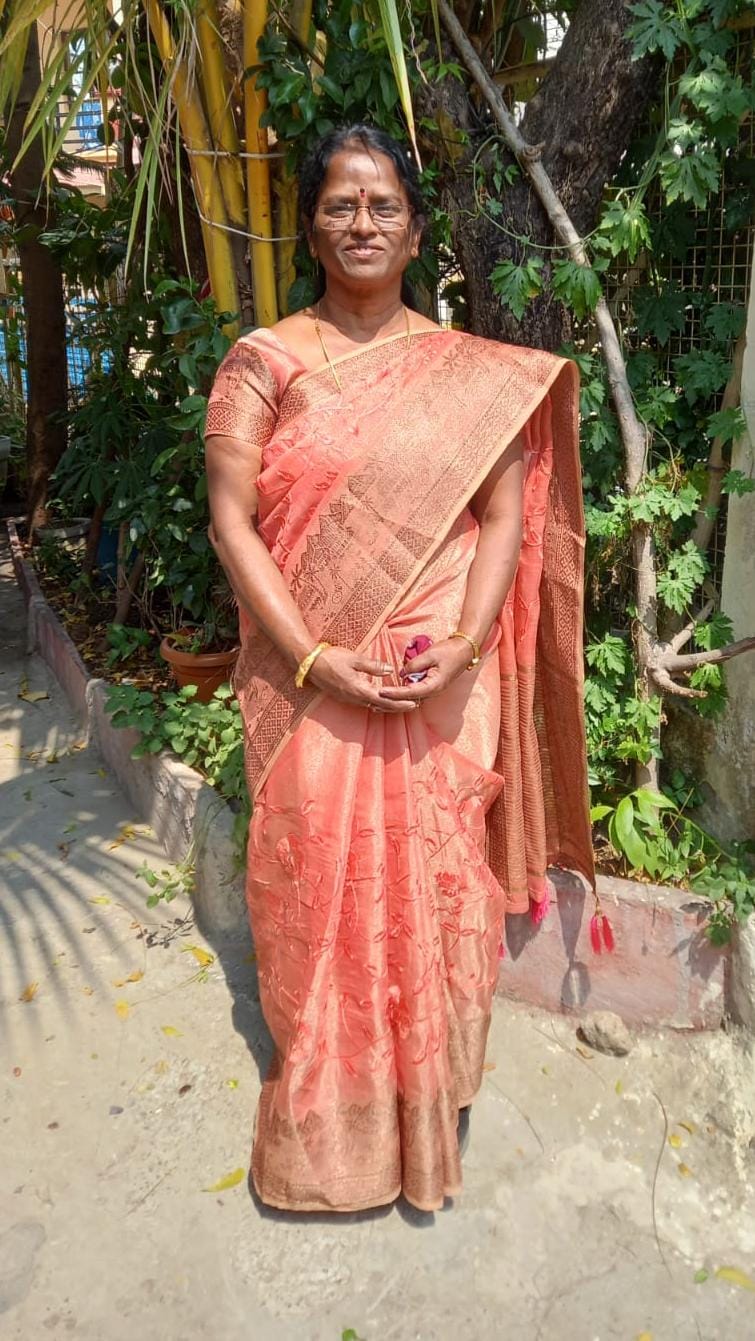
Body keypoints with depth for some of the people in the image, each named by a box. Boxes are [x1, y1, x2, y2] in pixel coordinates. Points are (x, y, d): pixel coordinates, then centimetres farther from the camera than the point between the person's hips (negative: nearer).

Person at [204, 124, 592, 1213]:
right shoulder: (263, 363, 1)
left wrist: (465, 648, -13)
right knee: (318, 881, 7)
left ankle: (428, 1109, 33)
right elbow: (231, 521, -5)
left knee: (436, 883, 8)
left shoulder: (475, 374, 5)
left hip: (444, 683, 1)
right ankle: (325, 1115, 32)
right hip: (311, 683, 0)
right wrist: (314, 658, -14)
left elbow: (504, 518, 2)